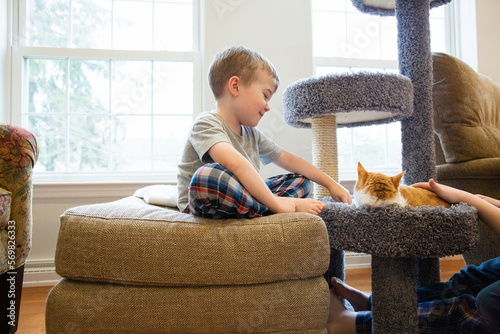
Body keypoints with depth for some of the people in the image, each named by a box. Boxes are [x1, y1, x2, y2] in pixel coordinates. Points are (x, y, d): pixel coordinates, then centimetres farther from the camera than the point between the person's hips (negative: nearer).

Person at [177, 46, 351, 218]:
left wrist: (331, 183, 15)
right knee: (208, 175, -40)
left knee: (300, 179, 7)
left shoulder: (251, 134, 11)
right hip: (203, 205, -8)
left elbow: (288, 160, 18)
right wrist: (276, 204, -35)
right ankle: (275, 206, -22)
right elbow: (233, 161, -34)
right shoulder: (207, 123, -15)